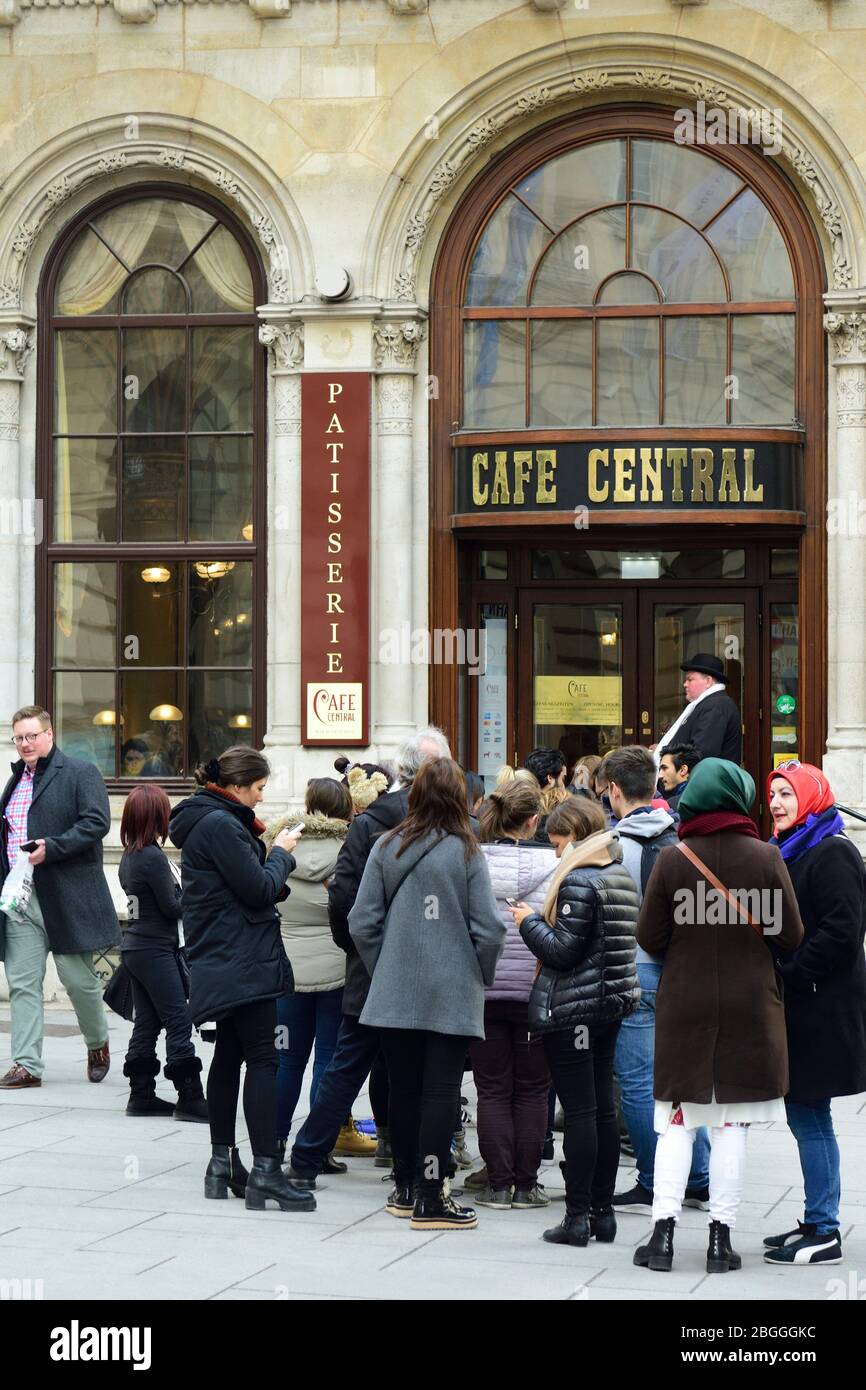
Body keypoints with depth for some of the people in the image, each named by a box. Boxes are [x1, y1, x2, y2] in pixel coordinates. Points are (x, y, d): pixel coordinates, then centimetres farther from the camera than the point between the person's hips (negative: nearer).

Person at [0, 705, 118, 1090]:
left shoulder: (81, 773, -2)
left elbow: (97, 822, -13)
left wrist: (51, 849, -21)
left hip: (67, 896, -6)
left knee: (78, 978, 1)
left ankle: (98, 1044, 26)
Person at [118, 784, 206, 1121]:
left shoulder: (128, 857, 10)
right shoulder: (154, 857, -17)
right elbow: (172, 906, -14)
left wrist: (182, 891, 4)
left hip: (135, 949, 9)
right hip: (155, 951, -9)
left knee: (146, 1023, 11)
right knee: (179, 1020, -7)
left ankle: (142, 1095, 12)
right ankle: (189, 1098, -8)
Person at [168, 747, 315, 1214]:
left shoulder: (208, 821, 15)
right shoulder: (220, 824, -17)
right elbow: (260, 889, -17)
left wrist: (265, 846, 6)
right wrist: (280, 853, -2)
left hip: (223, 961, 11)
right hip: (244, 960, -11)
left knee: (230, 1054, 14)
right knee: (263, 1058, -10)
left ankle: (223, 1163, 19)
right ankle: (265, 1172, -13)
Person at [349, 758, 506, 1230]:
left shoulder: (387, 848, -1)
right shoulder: (466, 852, -7)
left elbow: (362, 923, -1)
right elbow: (488, 930, -8)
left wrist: (381, 971, 13)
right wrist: (480, 978, 8)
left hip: (395, 992, 3)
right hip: (452, 996, -3)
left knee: (403, 1088, 12)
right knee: (440, 1091, 0)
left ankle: (405, 1189, 22)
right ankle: (429, 1198, -1)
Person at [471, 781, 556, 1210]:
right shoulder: (552, 863, -8)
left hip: (482, 992, 1)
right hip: (536, 992, -1)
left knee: (492, 1090, 8)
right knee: (532, 1090, 9)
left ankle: (498, 1185, 7)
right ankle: (525, 1185, 10)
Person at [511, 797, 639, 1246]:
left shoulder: (579, 881, -16)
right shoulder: (622, 878, 12)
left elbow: (562, 950, -18)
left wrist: (530, 921, -2)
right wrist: (540, 921, 17)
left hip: (572, 1009, -9)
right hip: (610, 1005, 9)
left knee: (579, 1111, -6)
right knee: (603, 1108, 11)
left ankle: (577, 1216, -4)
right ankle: (602, 1211, 16)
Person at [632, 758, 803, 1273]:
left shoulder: (673, 859, -7)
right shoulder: (766, 857, -8)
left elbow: (650, 937, -3)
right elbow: (791, 936, -4)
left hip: (684, 1004, 0)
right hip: (750, 1005, 0)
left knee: (678, 1121, 7)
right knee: (733, 1124, 5)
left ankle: (663, 1231, 1)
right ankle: (721, 1238, 6)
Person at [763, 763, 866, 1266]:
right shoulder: (789, 851, 17)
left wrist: (789, 973, -16)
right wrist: (774, 973, 10)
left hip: (822, 1009, -9)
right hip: (797, 1005, 9)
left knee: (811, 1118, -6)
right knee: (805, 1116, 12)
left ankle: (824, 1234, -2)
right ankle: (817, 1222, 19)